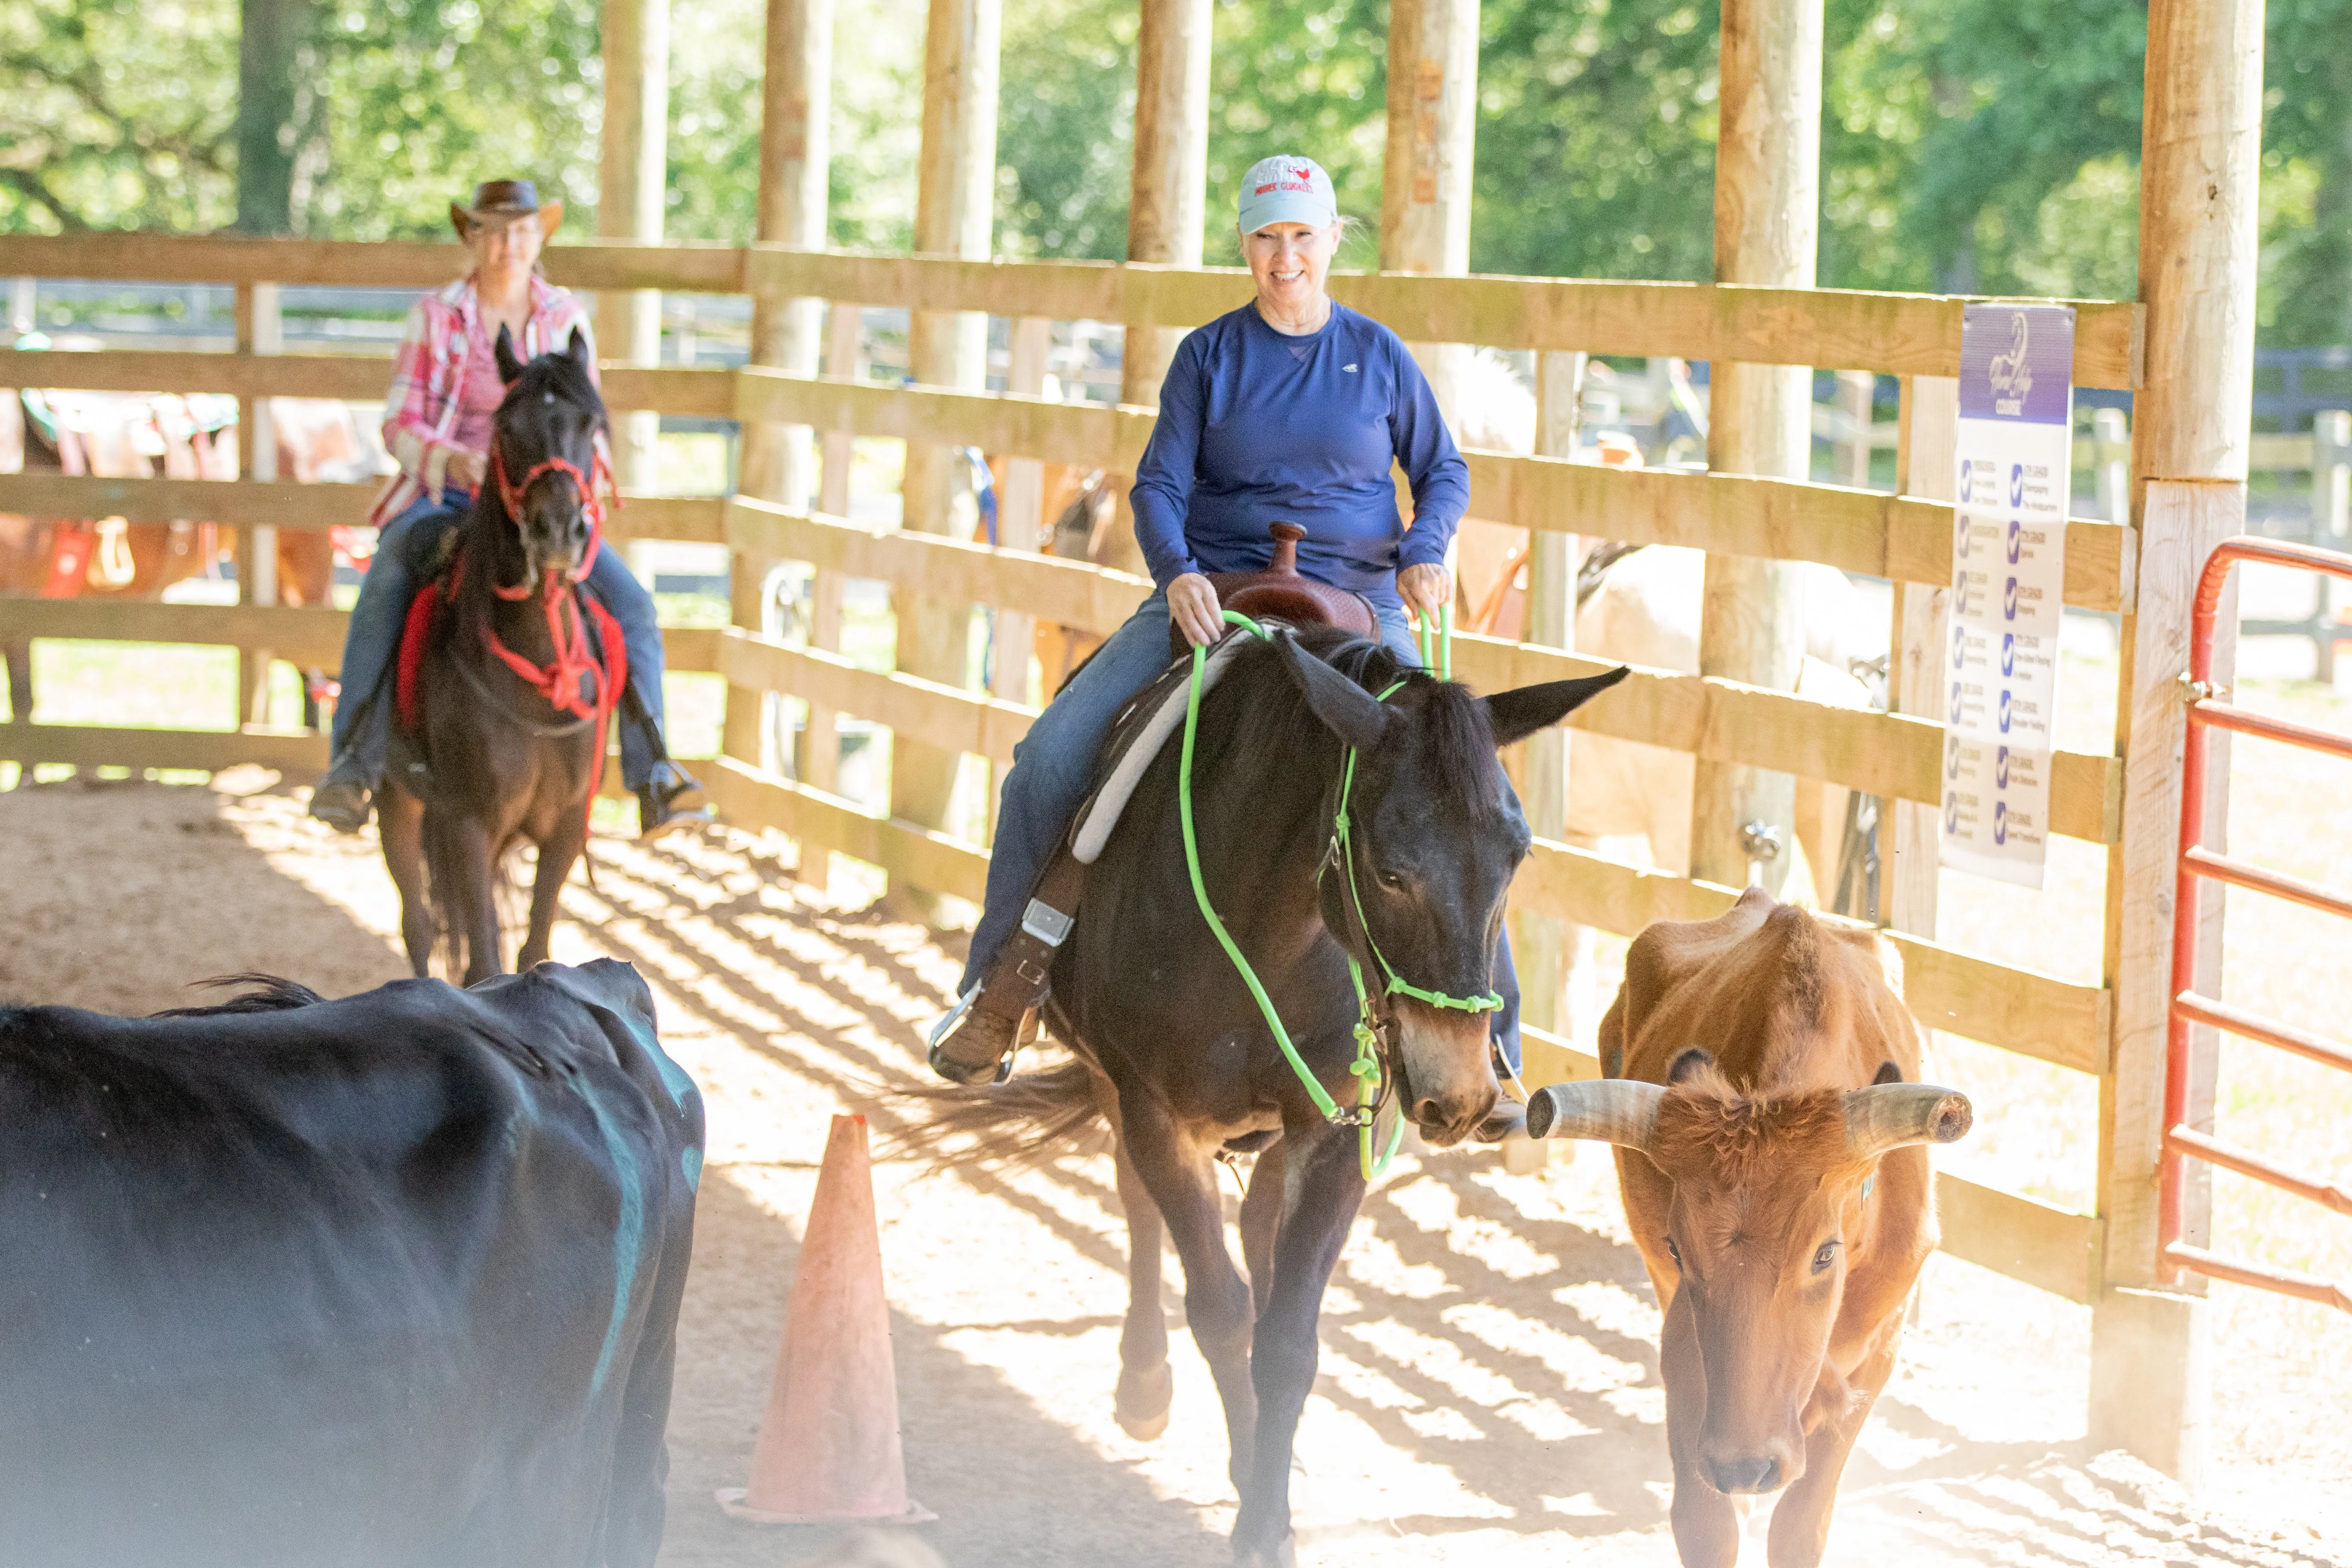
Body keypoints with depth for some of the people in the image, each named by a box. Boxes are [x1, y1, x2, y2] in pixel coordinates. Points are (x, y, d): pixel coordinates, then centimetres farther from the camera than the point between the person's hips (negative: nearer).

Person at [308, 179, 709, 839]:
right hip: (444, 499, -2)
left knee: (630, 603, -21)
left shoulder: (566, 319, 9)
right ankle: (354, 768, -33)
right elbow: (400, 425, 1)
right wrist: (450, 458, -20)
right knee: (383, 592, -33)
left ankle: (653, 776, -19)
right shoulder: (436, 316, 4)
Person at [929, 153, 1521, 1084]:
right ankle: (999, 988, 0)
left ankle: (1490, 1033, -2)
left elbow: (1444, 471, 13)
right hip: (1213, 591, 0)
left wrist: (1425, 553, -7)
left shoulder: (1379, 356, 6)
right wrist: (1178, 573, -20)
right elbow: (1159, 486, 0)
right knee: (1053, 757, -15)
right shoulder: (1209, 355, 5)